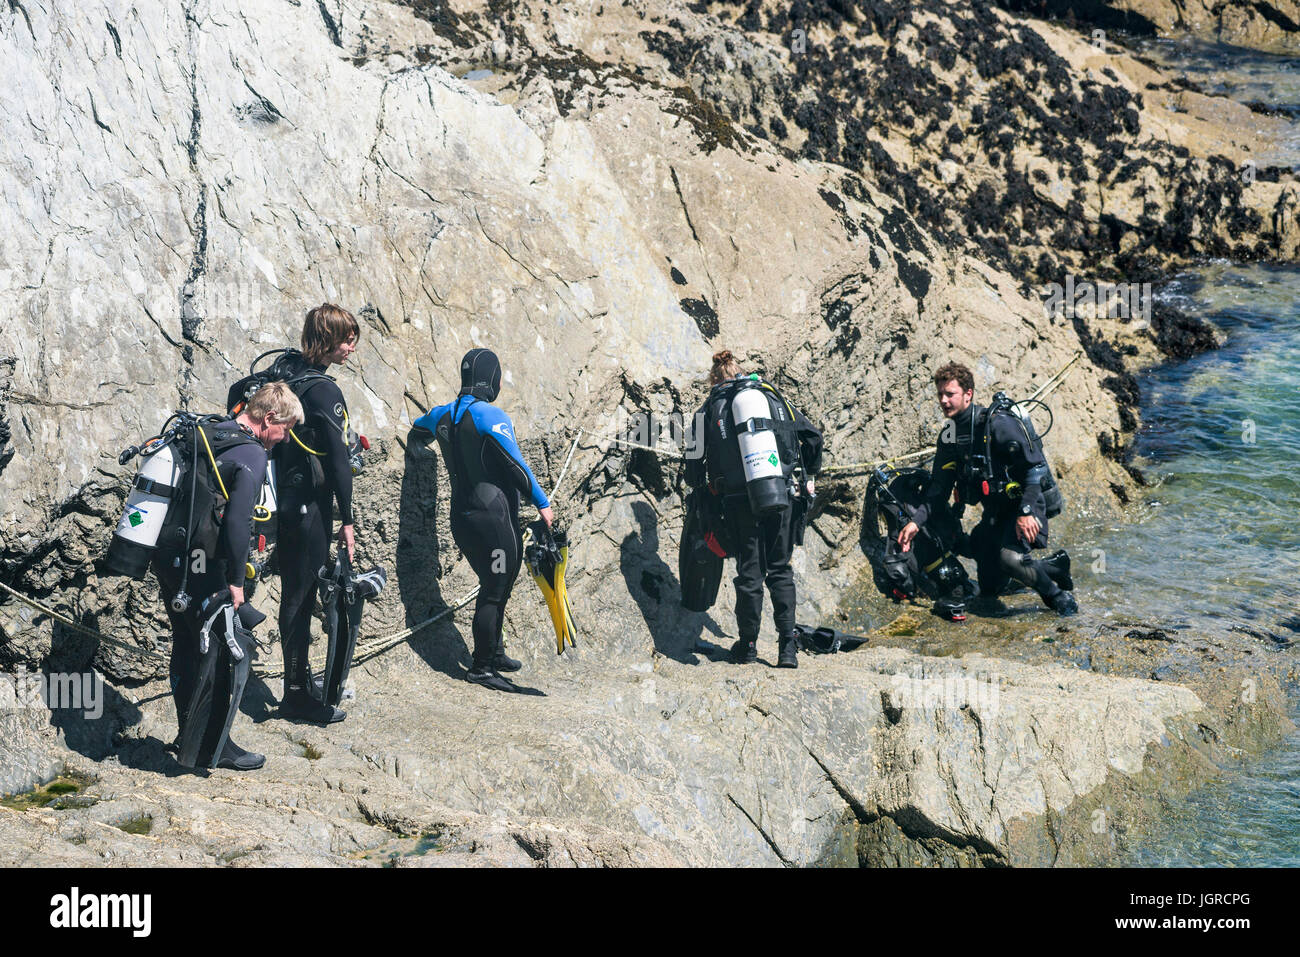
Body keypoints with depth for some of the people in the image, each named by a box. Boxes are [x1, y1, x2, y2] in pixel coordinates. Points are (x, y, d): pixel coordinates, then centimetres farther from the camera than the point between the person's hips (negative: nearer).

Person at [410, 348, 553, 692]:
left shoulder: (444, 414, 8)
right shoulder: (490, 416, -14)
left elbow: (417, 425, 31)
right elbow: (516, 466, -15)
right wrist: (543, 503, -9)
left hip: (461, 517, 8)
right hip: (494, 516, -8)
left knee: (493, 587, 22)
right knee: (495, 591, -1)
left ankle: (494, 653, 33)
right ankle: (481, 667, 2)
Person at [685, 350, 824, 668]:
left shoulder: (710, 409, 7)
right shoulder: (771, 395, 13)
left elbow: (694, 466, 6)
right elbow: (813, 436, 11)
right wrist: (809, 476, 24)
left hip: (741, 501, -2)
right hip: (783, 497, 2)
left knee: (749, 573, 9)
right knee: (780, 570, 10)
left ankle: (748, 645, 17)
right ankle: (788, 646, 3)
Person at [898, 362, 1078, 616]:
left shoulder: (998, 423, -18)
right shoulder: (949, 436, 4)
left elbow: (1036, 467, -20)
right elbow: (939, 489, 5)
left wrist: (1026, 512, -27)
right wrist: (916, 521, -9)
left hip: (1024, 507, -7)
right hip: (994, 513, 7)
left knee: (1010, 556, -35)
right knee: (988, 599, 4)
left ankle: (1059, 597, -8)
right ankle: (1053, 568, 24)